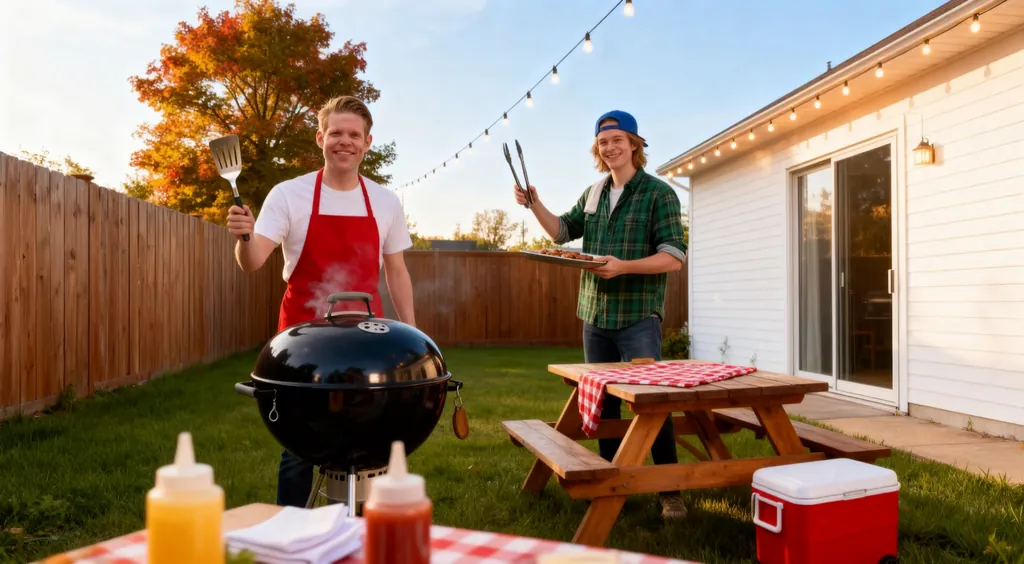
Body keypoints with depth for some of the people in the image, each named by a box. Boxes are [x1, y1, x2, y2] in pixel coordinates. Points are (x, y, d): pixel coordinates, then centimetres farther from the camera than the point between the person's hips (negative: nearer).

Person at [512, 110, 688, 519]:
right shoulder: (593, 194, 14)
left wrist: (624, 266, -23)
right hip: (595, 314, 6)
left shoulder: (658, 193, -5)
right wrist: (534, 205, 0)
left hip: (638, 316, -6)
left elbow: (674, 257, -11)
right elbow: (562, 231, 16)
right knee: (602, 402, 12)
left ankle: (670, 490, 4)